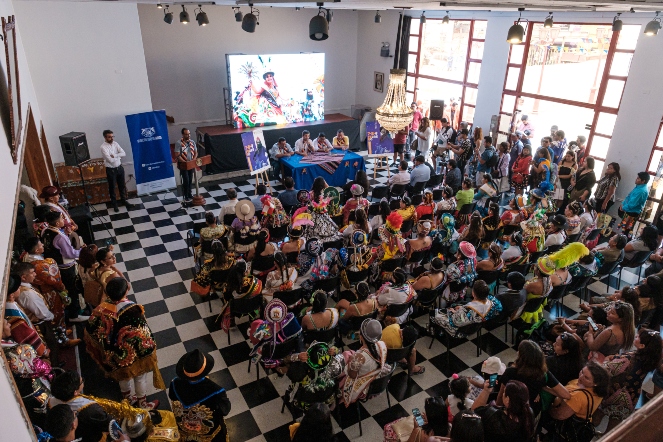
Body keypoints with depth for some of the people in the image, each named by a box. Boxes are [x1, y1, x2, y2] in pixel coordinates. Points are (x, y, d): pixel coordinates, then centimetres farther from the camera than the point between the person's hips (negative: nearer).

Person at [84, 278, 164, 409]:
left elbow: (91, 330, -4)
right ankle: (143, 403, 42)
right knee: (140, 378, 21)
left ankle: (127, 398, 54)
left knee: (123, 375, 31)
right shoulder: (132, 310, -35)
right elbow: (143, 334, -26)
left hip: (116, 353, 5)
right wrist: (150, 348, -7)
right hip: (133, 354, -5)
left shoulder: (102, 308, -18)